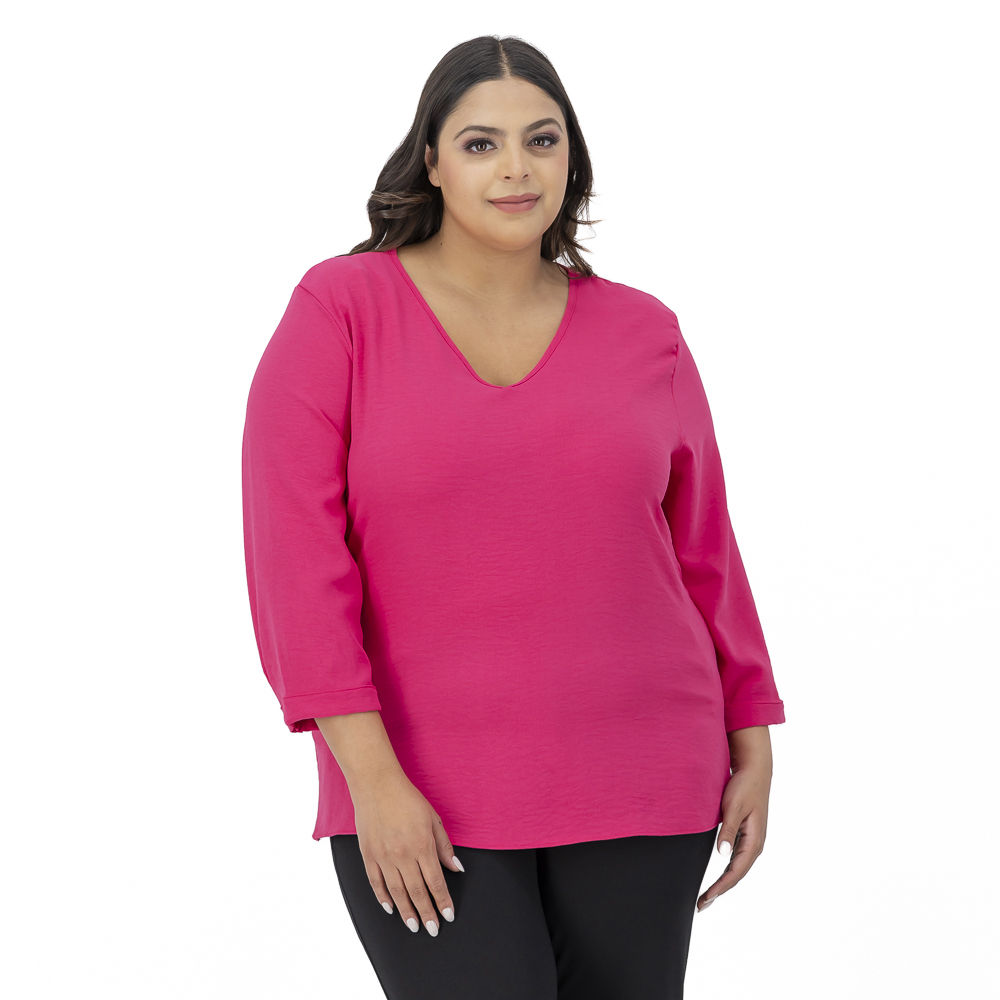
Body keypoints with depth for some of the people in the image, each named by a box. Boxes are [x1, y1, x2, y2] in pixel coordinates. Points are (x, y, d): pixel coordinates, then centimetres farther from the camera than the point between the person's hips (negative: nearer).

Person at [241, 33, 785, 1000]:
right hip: (421, 802, -3)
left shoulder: (644, 336, 5)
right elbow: (294, 552, -10)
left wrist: (752, 748, 9)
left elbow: (702, 552, 12)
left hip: (635, 790, 3)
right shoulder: (338, 311, -4)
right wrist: (370, 774, -16)